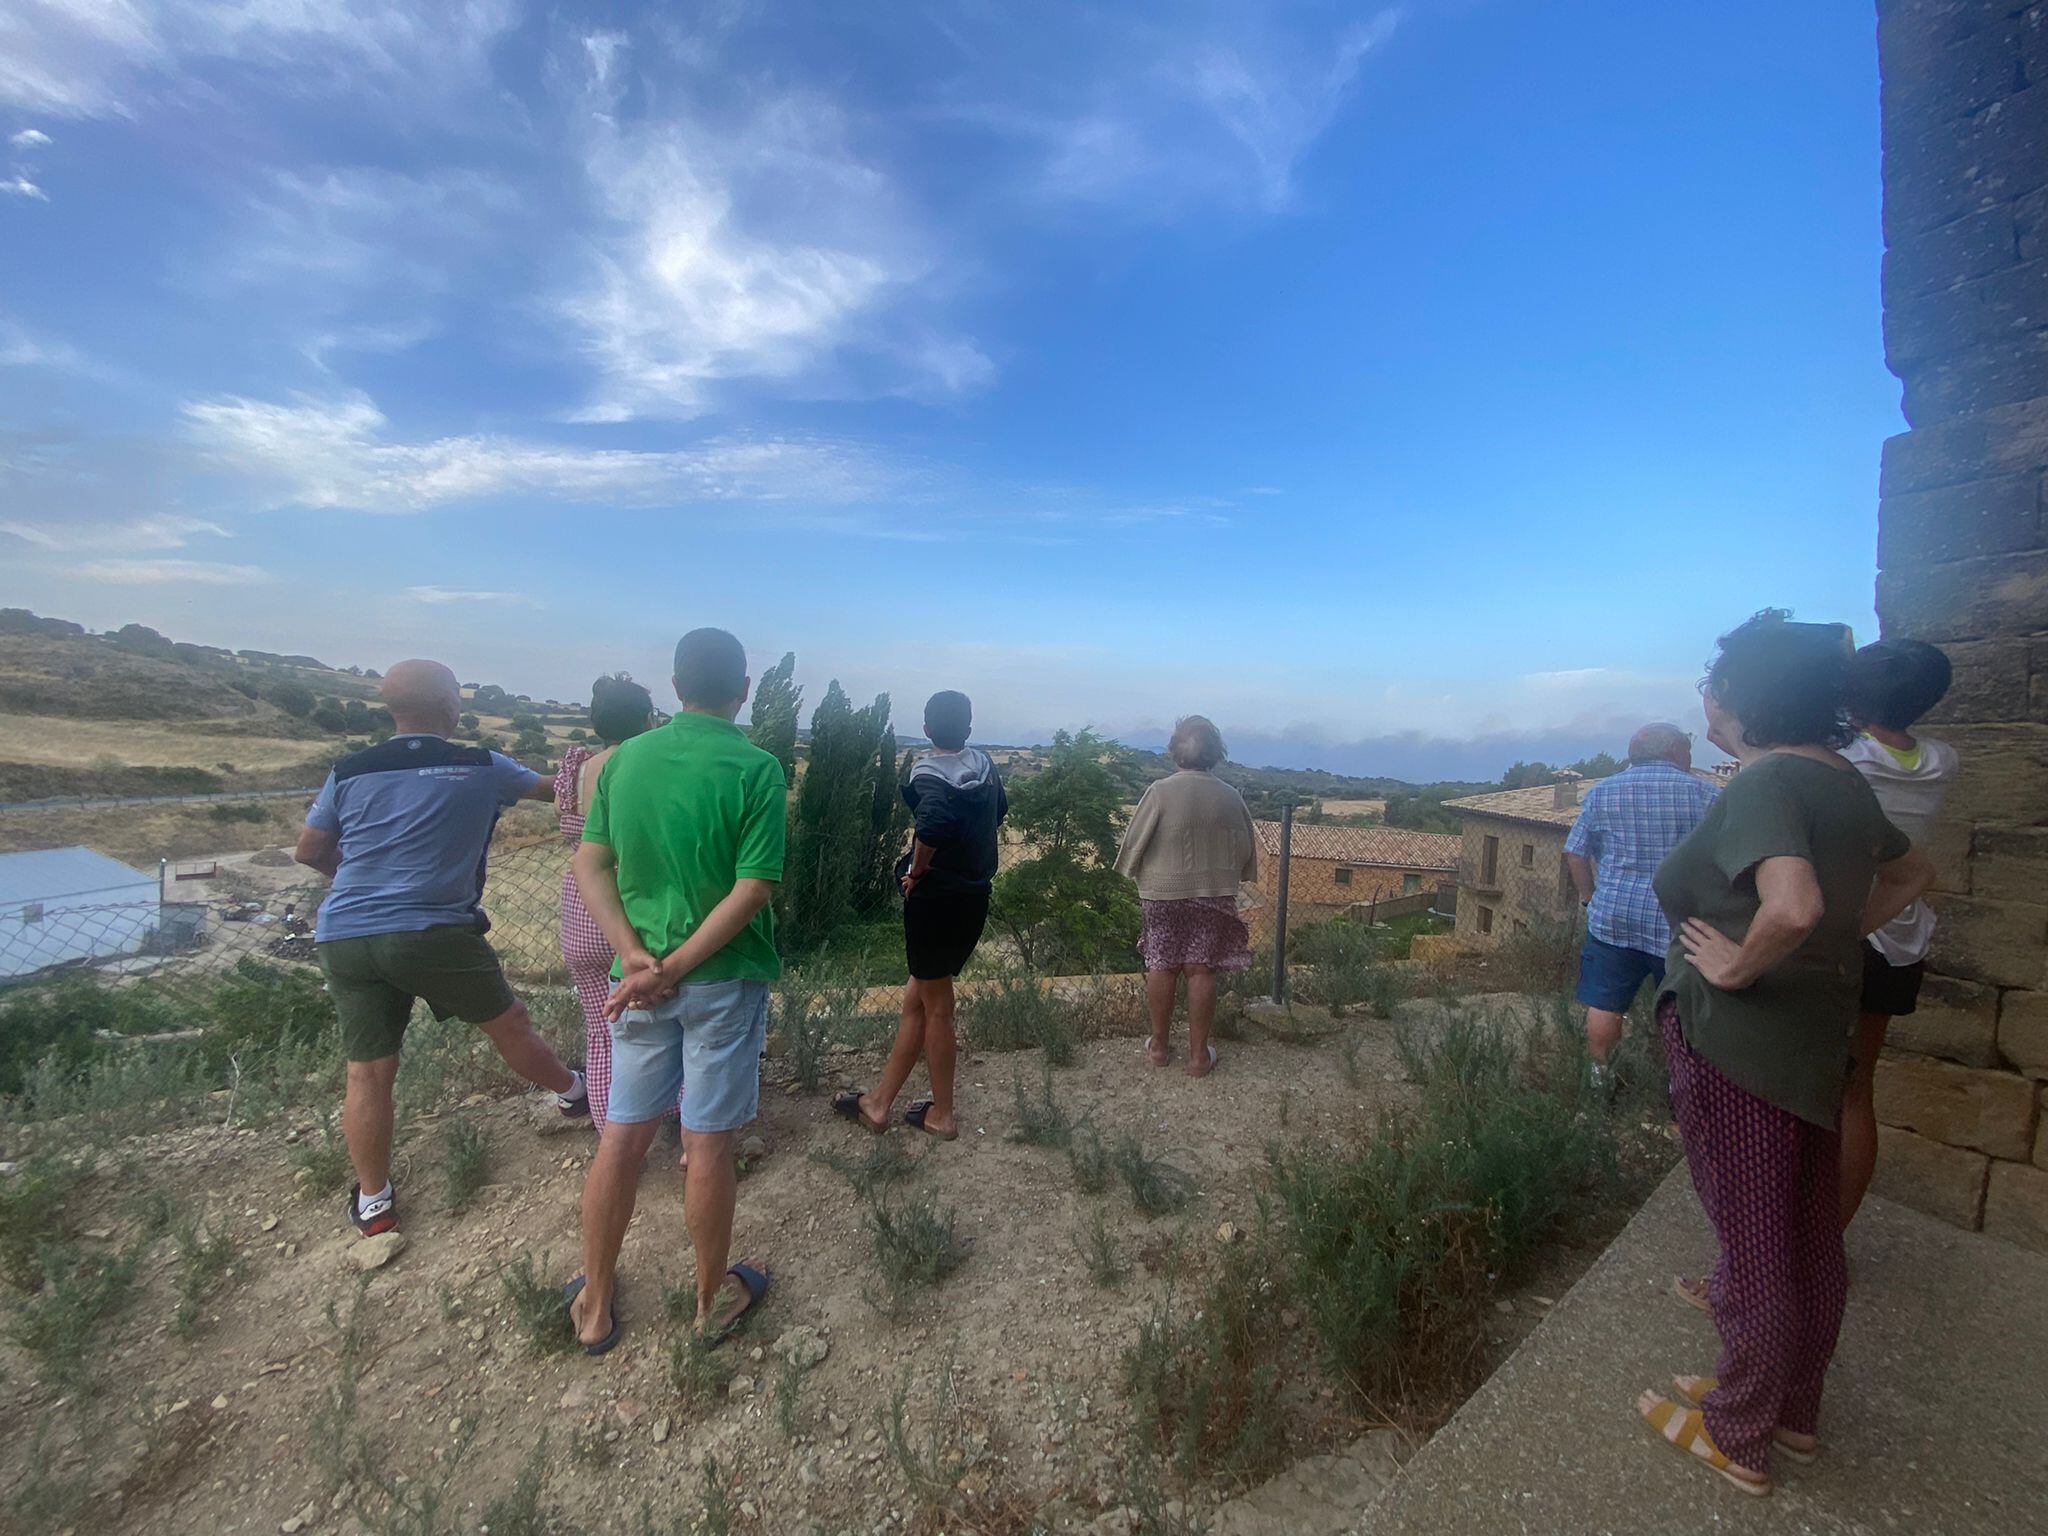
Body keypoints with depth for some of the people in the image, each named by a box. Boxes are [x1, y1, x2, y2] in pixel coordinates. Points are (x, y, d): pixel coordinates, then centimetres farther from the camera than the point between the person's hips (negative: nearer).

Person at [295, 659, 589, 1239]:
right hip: (433, 934, -4)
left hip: (345, 938, 4)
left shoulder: (349, 772, 6)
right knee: (508, 1022, 16)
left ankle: (373, 1201, 23)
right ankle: (573, 1094, 36)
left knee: (368, 1071, 11)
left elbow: (309, 852, 14)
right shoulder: (480, 768, -4)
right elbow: (548, 788, 13)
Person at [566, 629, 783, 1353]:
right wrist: (678, 965, -14)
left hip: (638, 975, 4)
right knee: (708, 1143, 10)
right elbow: (753, 890, -19)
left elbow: (588, 863, -1)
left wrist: (637, 956, -8)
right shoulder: (757, 769, -14)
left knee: (622, 1135, 17)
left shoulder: (626, 757, 1)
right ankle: (713, 1299, 31)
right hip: (724, 977, -4)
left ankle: (595, 1304, 34)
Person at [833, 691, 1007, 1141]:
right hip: (975, 896, 7)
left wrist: (917, 870, -21)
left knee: (936, 1006, 9)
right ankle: (878, 1103, 28)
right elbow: (1000, 810, 23)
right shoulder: (985, 766, 4)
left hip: (935, 898, -7)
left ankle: (942, 1115, 24)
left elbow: (932, 823, -38)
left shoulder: (929, 776, -17)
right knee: (916, 998, 16)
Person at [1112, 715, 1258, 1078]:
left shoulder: (1160, 791, -13)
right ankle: (1198, 1054, 14)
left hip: (1163, 894, -2)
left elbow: (1134, 843, -8)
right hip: (1214, 895, 2)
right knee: (1201, 971, 7)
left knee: (1162, 967, 10)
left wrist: (1133, 873, 10)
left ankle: (1160, 1045, 22)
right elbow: (1246, 850, 4)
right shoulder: (1230, 797, -4)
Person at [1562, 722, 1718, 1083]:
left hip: (1613, 917, 1)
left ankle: (1602, 1073, 22)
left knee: (1603, 1005, 9)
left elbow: (1574, 853, 4)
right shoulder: (1703, 793, -1)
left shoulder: (1602, 792, 4)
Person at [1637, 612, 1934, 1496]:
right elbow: (1911, 873, 21)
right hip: (1816, 1038, 9)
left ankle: (1736, 1438, 29)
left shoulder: (1765, 783, -22)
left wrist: (1739, 964, -21)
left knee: (1753, 1246, 8)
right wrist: (1843, 937, 13)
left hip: (1738, 1049, -9)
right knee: (1810, 1239, 21)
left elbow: (1791, 906, -37)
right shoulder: (1840, 778, 6)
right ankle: (1793, 1412, 41)